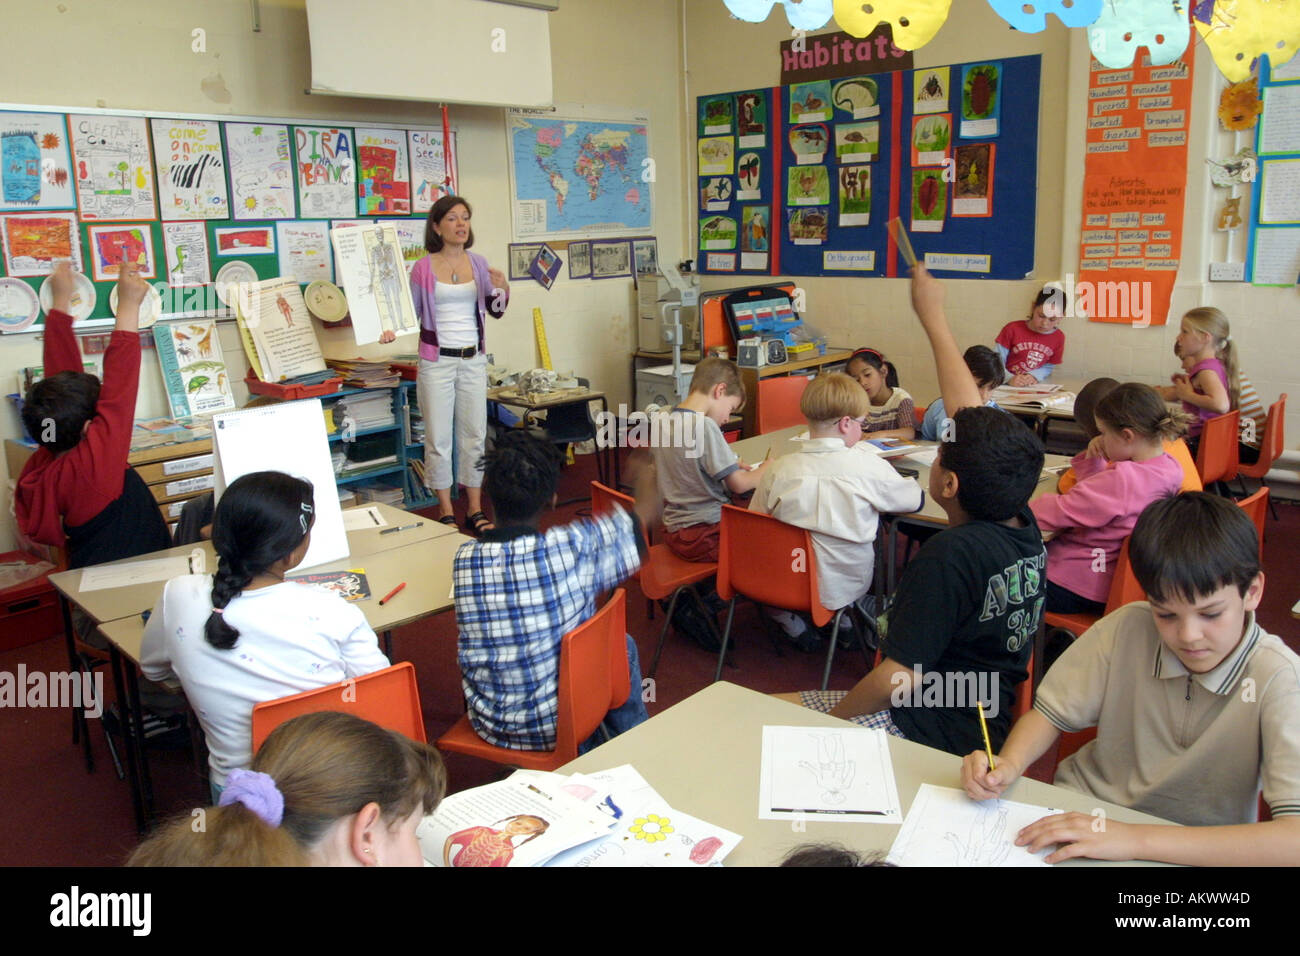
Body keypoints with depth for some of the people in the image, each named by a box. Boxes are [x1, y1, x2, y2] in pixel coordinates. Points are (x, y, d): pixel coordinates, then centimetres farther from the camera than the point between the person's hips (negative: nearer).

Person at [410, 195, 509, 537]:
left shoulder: (478, 263, 6)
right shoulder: (423, 268, -3)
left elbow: (495, 311, 7)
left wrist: (502, 290, -13)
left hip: (473, 358, 3)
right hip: (437, 360, -3)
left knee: (475, 433, 7)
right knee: (438, 437, 1)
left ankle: (475, 511, 16)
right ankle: (446, 511, 13)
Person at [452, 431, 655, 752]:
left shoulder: (463, 559, -15)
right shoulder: (575, 547, -22)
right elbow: (647, 509, -5)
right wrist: (645, 476, 17)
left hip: (490, 727, 3)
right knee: (622, 646, 24)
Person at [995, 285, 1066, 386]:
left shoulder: (1059, 337, 1)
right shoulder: (1012, 329, -7)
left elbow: (1049, 367, 9)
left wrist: (1034, 376, -11)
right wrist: (1010, 378, -22)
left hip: (1033, 388, 4)